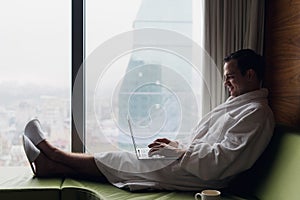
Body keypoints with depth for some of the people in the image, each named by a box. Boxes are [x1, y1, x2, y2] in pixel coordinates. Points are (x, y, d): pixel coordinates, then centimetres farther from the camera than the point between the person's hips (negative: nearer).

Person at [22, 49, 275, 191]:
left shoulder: (256, 113, -14)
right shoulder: (237, 104, 18)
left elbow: (219, 161, -23)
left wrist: (177, 151, -17)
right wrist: (176, 145, 6)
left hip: (199, 177, -9)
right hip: (189, 163, 9)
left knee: (117, 162, -4)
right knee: (117, 161, 2)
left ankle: (51, 154, 9)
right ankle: (51, 163, 6)